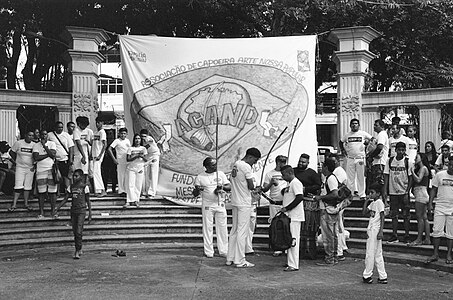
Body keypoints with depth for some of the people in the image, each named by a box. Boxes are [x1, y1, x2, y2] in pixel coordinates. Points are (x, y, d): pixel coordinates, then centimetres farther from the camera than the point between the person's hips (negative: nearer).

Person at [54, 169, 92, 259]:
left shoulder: (84, 187, -2)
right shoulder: (71, 187, 10)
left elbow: (88, 201, 0)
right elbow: (65, 199, 12)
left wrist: (90, 215, -2)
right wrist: (57, 209, 3)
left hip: (81, 211, -5)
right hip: (73, 210, 5)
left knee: (79, 232, -12)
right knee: (75, 232, 6)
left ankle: (77, 251, -7)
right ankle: (78, 250, 18)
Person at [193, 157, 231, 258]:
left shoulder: (220, 174, 7)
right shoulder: (200, 177, 1)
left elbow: (229, 187, 6)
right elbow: (195, 194, 2)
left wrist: (222, 187, -15)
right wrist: (197, 190, -21)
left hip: (220, 204, 2)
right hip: (207, 205, -2)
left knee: (222, 228, 2)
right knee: (207, 228, -1)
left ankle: (223, 251, 10)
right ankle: (209, 252, 7)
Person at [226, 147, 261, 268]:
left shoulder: (235, 164, 12)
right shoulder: (246, 167, -15)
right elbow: (251, 186, -16)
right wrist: (257, 189, 7)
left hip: (235, 202, 9)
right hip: (244, 203, -9)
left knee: (234, 230, 14)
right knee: (242, 231, -4)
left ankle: (230, 258, 18)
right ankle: (240, 261, 0)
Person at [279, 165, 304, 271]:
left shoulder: (295, 183, -12)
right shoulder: (290, 184, 19)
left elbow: (299, 198, -22)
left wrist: (286, 208, -19)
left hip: (294, 217, -10)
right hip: (290, 216, 10)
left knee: (293, 240, -10)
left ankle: (293, 265, -9)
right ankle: (290, 262, 20)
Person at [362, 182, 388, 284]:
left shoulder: (379, 202, -11)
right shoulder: (372, 203, 15)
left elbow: (382, 217, -15)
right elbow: (364, 212, 13)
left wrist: (381, 231, -21)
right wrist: (366, 201, 7)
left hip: (376, 230, -9)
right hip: (371, 230, 9)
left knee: (370, 253, -4)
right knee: (377, 254, 10)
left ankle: (367, 275, 3)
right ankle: (383, 277, 14)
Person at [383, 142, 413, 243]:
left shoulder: (408, 162, -3)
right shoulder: (390, 161, 2)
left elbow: (410, 178, -2)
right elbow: (386, 176, 4)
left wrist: (407, 191, -10)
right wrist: (385, 190, -1)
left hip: (404, 192, -2)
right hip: (393, 192, 2)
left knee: (406, 215, 2)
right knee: (394, 215, 7)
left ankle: (406, 236, 9)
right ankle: (394, 236, 14)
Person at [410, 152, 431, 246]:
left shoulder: (423, 168, -7)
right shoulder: (420, 168, 21)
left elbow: (418, 179, -17)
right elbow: (415, 180, 16)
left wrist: (412, 171, -7)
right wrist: (413, 170, 10)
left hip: (421, 193, -10)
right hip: (421, 194, 10)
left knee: (419, 217, -9)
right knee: (424, 217, 8)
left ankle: (419, 239, -8)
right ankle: (427, 239, 10)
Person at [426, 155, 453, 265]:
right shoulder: (439, 175, 2)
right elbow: (434, 189, 7)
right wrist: (430, 203, 0)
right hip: (440, 207, 0)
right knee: (437, 231, -2)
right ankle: (435, 254, 6)